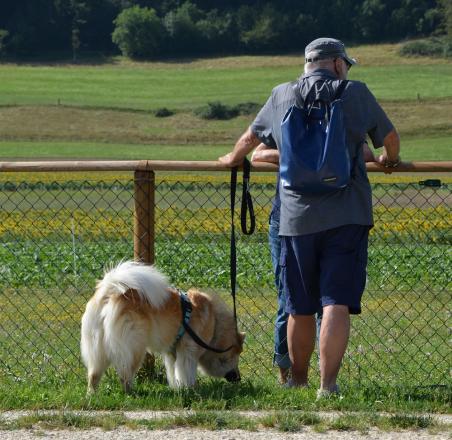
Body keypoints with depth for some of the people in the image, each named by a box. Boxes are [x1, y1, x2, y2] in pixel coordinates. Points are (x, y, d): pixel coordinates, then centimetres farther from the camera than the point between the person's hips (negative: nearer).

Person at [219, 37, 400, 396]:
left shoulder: (282, 97, 10)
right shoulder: (355, 93, 2)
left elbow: (250, 137, 25)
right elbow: (389, 136, 15)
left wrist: (234, 159, 47)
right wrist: (390, 159, 38)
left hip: (297, 217, 3)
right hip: (346, 217, -3)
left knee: (300, 309, 12)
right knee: (337, 303, -7)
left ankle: (298, 381, 24)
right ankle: (328, 384, -16)